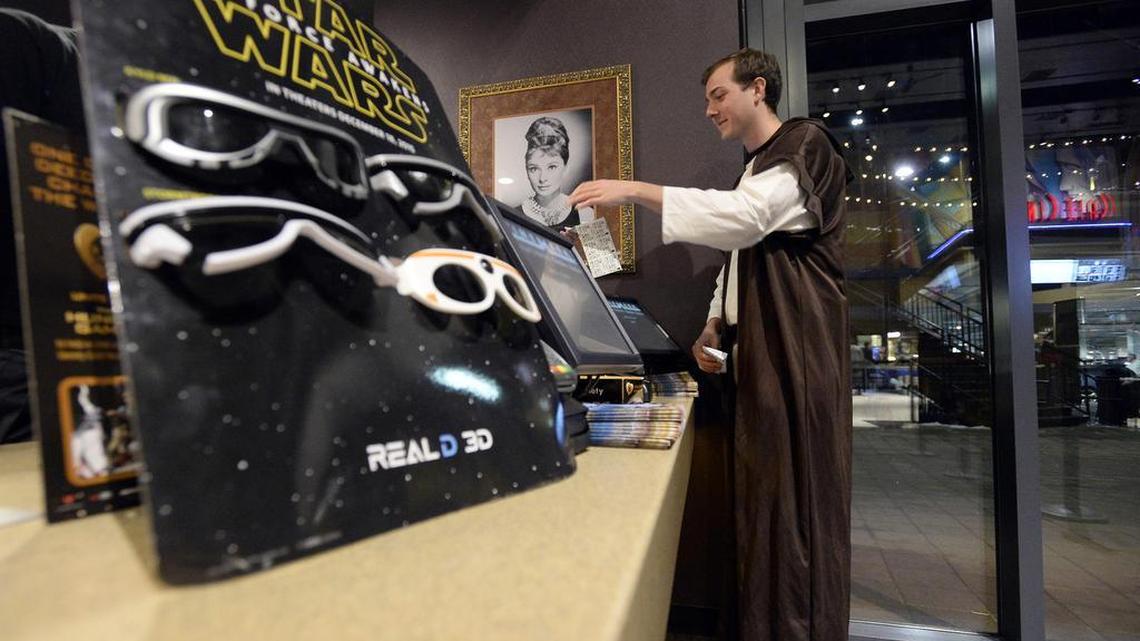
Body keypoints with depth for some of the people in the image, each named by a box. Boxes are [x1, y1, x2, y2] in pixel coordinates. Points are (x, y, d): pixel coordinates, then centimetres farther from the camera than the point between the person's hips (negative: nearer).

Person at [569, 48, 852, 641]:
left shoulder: (806, 145, -5)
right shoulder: (754, 169, 23)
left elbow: (746, 216, -24)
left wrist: (635, 190, -27)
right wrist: (716, 322, 7)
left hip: (798, 347, -8)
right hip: (757, 348, 9)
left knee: (795, 497, -5)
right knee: (758, 492, 11)